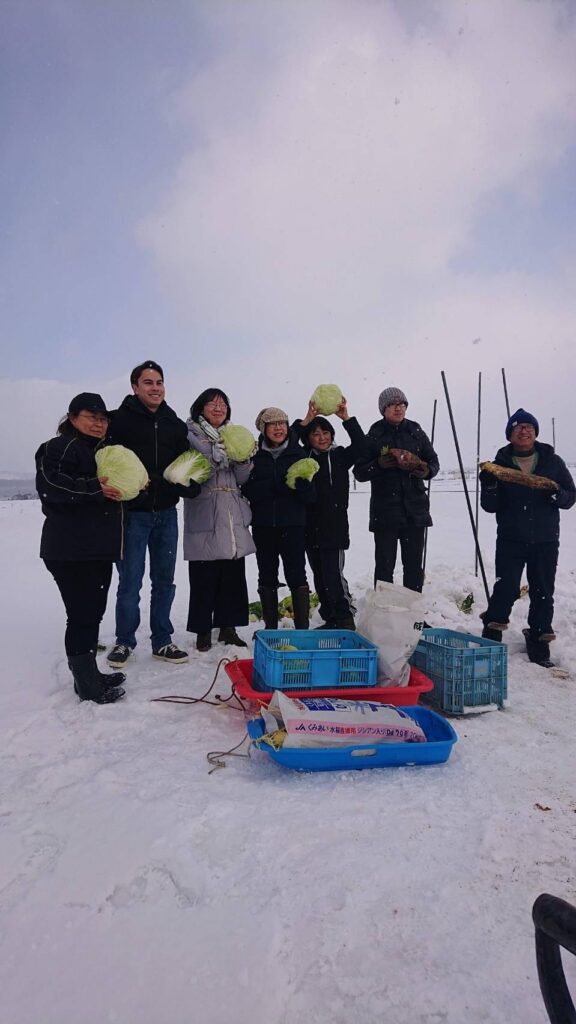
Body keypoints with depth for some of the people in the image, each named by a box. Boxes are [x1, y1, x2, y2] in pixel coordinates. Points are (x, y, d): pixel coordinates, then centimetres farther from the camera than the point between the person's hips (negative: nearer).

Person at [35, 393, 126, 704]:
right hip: (70, 550, -9)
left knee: (94, 611, 14)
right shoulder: (59, 447, -6)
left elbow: (117, 488, 29)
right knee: (82, 614, -6)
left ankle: (89, 674, 26)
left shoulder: (106, 450, 22)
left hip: (100, 547, 9)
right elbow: (48, 485, -20)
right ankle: (88, 685, 5)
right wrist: (94, 489, -24)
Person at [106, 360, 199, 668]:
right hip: (133, 513, -4)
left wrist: (189, 486, -6)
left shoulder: (176, 425, 9)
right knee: (130, 582, 2)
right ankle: (124, 642, 21)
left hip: (166, 513, 4)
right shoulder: (120, 419, -5)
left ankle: (162, 641, 24)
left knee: (164, 581, 11)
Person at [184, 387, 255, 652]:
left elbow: (242, 479, 11)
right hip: (205, 516, -5)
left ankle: (228, 627, 18)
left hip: (234, 518, 5)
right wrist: (219, 454, -17)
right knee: (204, 576, -3)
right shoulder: (191, 434, 2)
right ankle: (202, 630, 11)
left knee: (234, 574, 6)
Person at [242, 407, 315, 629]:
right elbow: (249, 490, -7)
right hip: (263, 526, 2)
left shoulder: (298, 453, 3)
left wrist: (300, 482, -22)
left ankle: (302, 628, -3)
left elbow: (310, 496, 0)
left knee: (296, 576, -7)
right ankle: (270, 628, 21)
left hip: (293, 525, -2)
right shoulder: (255, 455, 4)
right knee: (267, 577, 10)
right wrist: (279, 484, -19)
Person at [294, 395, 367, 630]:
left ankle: (345, 619, 4)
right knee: (320, 578, 10)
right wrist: (306, 420, -15)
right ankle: (330, 619, 22)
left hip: (334, 526, -4)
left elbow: (361, 445, -11)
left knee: (333, 576, -10)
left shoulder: (340, 455, 4)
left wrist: (346, 418, -18)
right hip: (310, 527, 4)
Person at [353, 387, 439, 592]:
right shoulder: (373, 436, 1)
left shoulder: (416, 432, 7)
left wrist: (427, 471, -9)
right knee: (385, 565, 1)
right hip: (384, 511, -2)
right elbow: (359, 472, 1)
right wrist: (378, 465, -19)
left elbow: (434, 461, 14)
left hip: (415, 509, 3)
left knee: (414, 564, 9)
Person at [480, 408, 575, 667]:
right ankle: (490, 641, 2)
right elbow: (490, 506, 1)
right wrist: (489, 487, -19)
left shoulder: (553, 462, 5)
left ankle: (538, 647, 22)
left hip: (545, 541, 2)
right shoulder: (500, 465, 2)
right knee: (506, 589, -10)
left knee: (543, 594, 8)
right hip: (510, 540, -2)